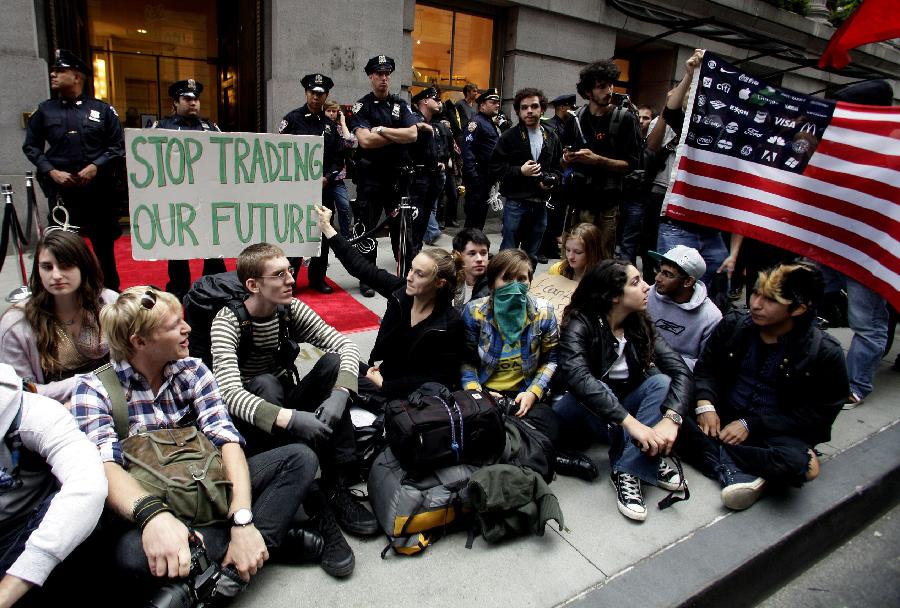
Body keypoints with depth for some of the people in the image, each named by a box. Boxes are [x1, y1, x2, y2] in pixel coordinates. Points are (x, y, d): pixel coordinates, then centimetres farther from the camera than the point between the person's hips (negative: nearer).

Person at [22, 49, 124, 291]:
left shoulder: (103, 110, 5)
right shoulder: (44, 111, 9)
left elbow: (118, 147, 2)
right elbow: (31, 147, 10)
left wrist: (96, 167, -12)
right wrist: (52, 172, -6)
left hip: (99, 190, -1)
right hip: (60, 190, 1)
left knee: (104, 246, 8)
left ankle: (112, 295, 20)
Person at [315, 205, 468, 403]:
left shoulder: (450, 323, -22)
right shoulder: (402, 290, -9)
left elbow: (439, 379, -19)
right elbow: (362, 267, -4)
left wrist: (384, 385, -19)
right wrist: (326, 228, -5)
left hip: (413, 392, -6)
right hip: (383, 376, 6)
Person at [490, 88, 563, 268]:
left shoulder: (552, 138, 10)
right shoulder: (509, 137, -2)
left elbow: (558, 168, 17)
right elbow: (494, 169, -5)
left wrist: (552, 180, -4)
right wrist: (520, 171, -16)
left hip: (540, 204, 4)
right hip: (515, 203, -4)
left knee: (531, 256, 13)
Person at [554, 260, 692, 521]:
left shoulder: (640, 325, -5)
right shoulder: (581, 324, -20)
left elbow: (681, 372, -16)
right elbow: (578, 378, -38)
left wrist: (671, 419, -35)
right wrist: (630, 422, -45)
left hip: (624, 402, 5)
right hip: (582, 409, -4)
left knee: (662, 382, -23)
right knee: (596, 390, -36)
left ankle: (629, 470, -30)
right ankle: (645, 460, -22)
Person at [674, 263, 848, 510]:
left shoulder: (825, 353, -11)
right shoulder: (733, 324, -3)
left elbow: (816, 414, -9)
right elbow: (706, 368, 6)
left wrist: (751, 425, -17)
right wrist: (705, 403, -15)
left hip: (775, 432, -2)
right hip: (722, 416, 3)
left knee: (796, 465, -37)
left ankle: (714, 452, -19)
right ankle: (734, 470, -25)